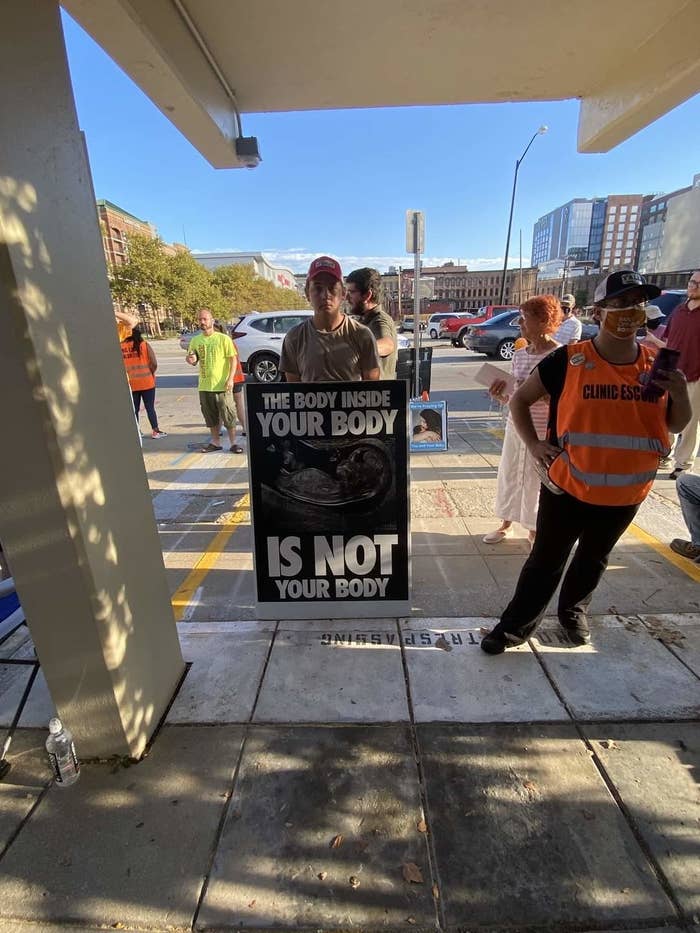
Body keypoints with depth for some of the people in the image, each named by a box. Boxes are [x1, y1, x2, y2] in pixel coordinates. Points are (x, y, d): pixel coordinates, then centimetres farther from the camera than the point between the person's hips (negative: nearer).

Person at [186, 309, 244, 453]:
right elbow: (194, 361, 15)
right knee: (211, 416, 13)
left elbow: (233, 359, -6)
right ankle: (215, 442, 25)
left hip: (222, 385, -4)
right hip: (204, 386, 5)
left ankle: (233, 443, 10)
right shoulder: (195, 340, 8)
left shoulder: (223, 338, -5)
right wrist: (190, 359, -9)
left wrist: (230, 379, -15)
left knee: (229, 415, 0)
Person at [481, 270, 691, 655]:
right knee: (546, 560, 7)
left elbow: (676, 425, 8)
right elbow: (519, 399, -4)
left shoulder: (657, 365, -1)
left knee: (594, 559, 23)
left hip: (625, 493, 4)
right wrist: (533, 444, -16)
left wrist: (680, 393, -12)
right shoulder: (569, 360, -12)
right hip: (568, 486, -3)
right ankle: (517, 623, 26)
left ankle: (573, 609, 48)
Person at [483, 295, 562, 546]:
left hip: (543, 431, -6)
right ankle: (506, 523, 31)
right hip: (515, 425, 6)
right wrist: (500, 394, -8)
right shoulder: (519, 354, 6)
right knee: (508, 474, 13)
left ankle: (534, 530, 27)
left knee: (535, 480, 6)